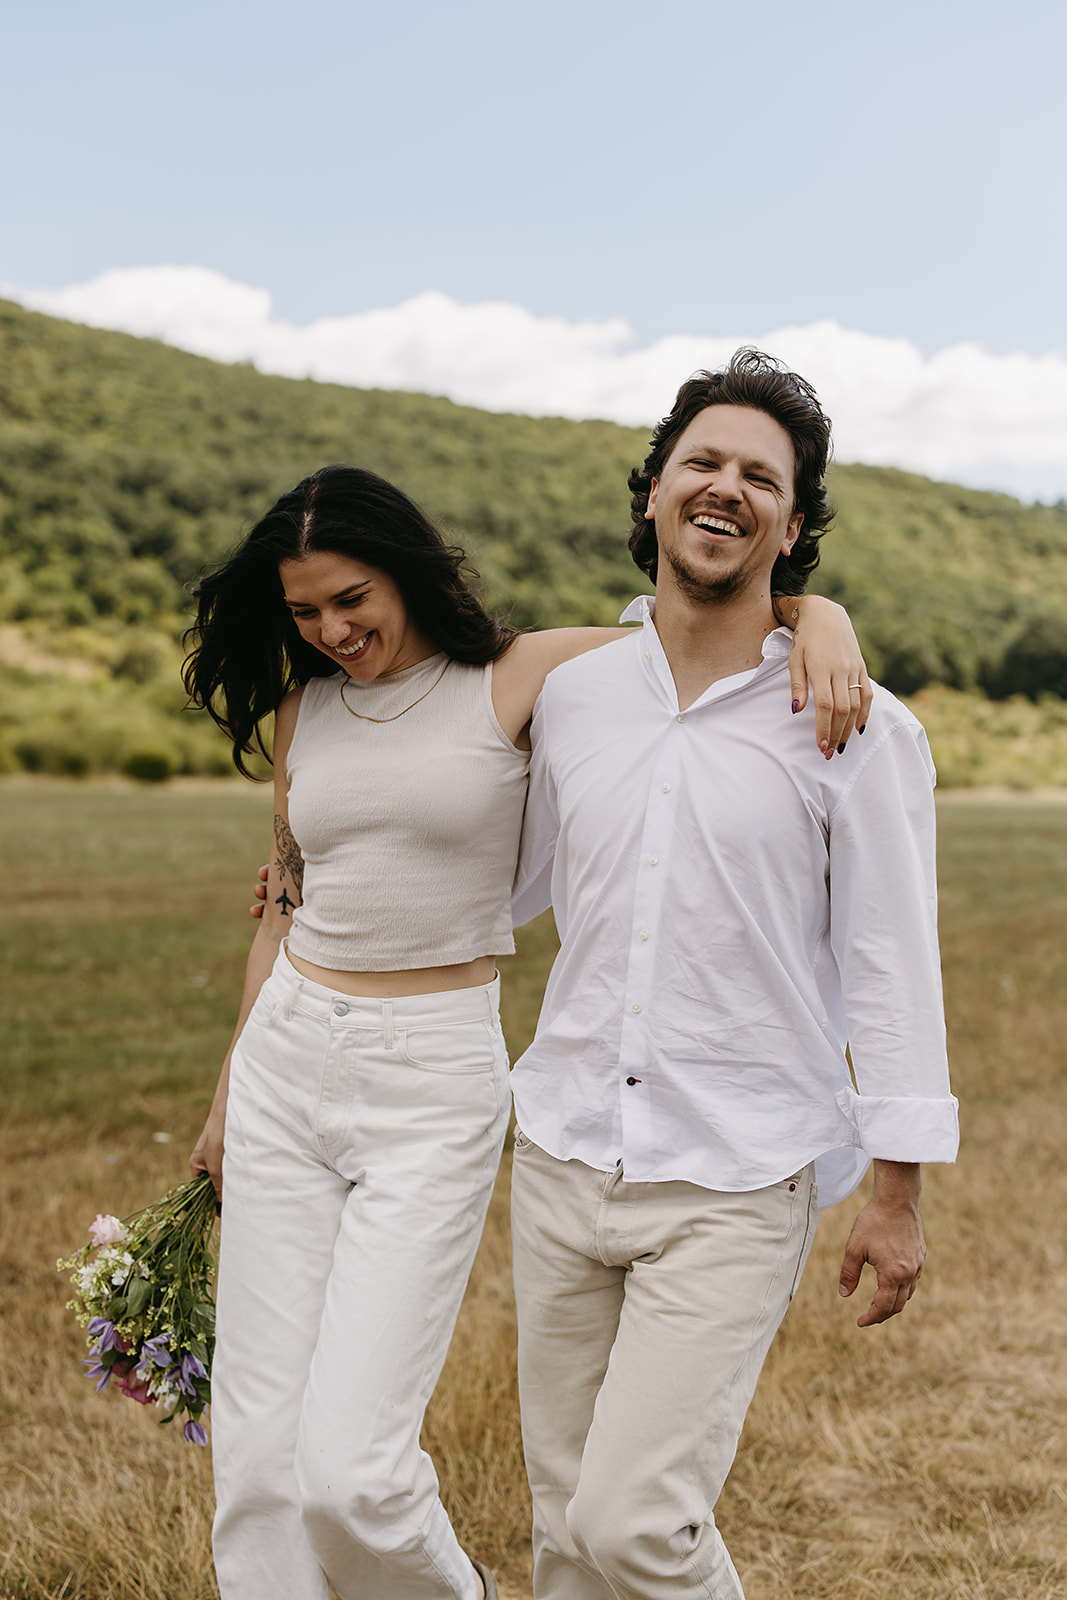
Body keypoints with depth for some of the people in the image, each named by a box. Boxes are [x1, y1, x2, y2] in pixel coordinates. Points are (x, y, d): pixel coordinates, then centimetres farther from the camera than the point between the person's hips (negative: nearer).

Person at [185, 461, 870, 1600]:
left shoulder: (521, 676, -4)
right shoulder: (304, 706, 9)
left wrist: (824, 624, -25)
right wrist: (229, 1092, 23)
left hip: (437, 1088, -5)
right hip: (285, 1065, 5)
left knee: (350, 1474, -8)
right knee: (256, 1451, 5)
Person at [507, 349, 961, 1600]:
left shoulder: (857, 729, -8)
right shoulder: (569, 696, 3)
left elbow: (891, 965, -4)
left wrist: (898, 1191, -3)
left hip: (738, 1187, -4)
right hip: (564, 1157, 4)